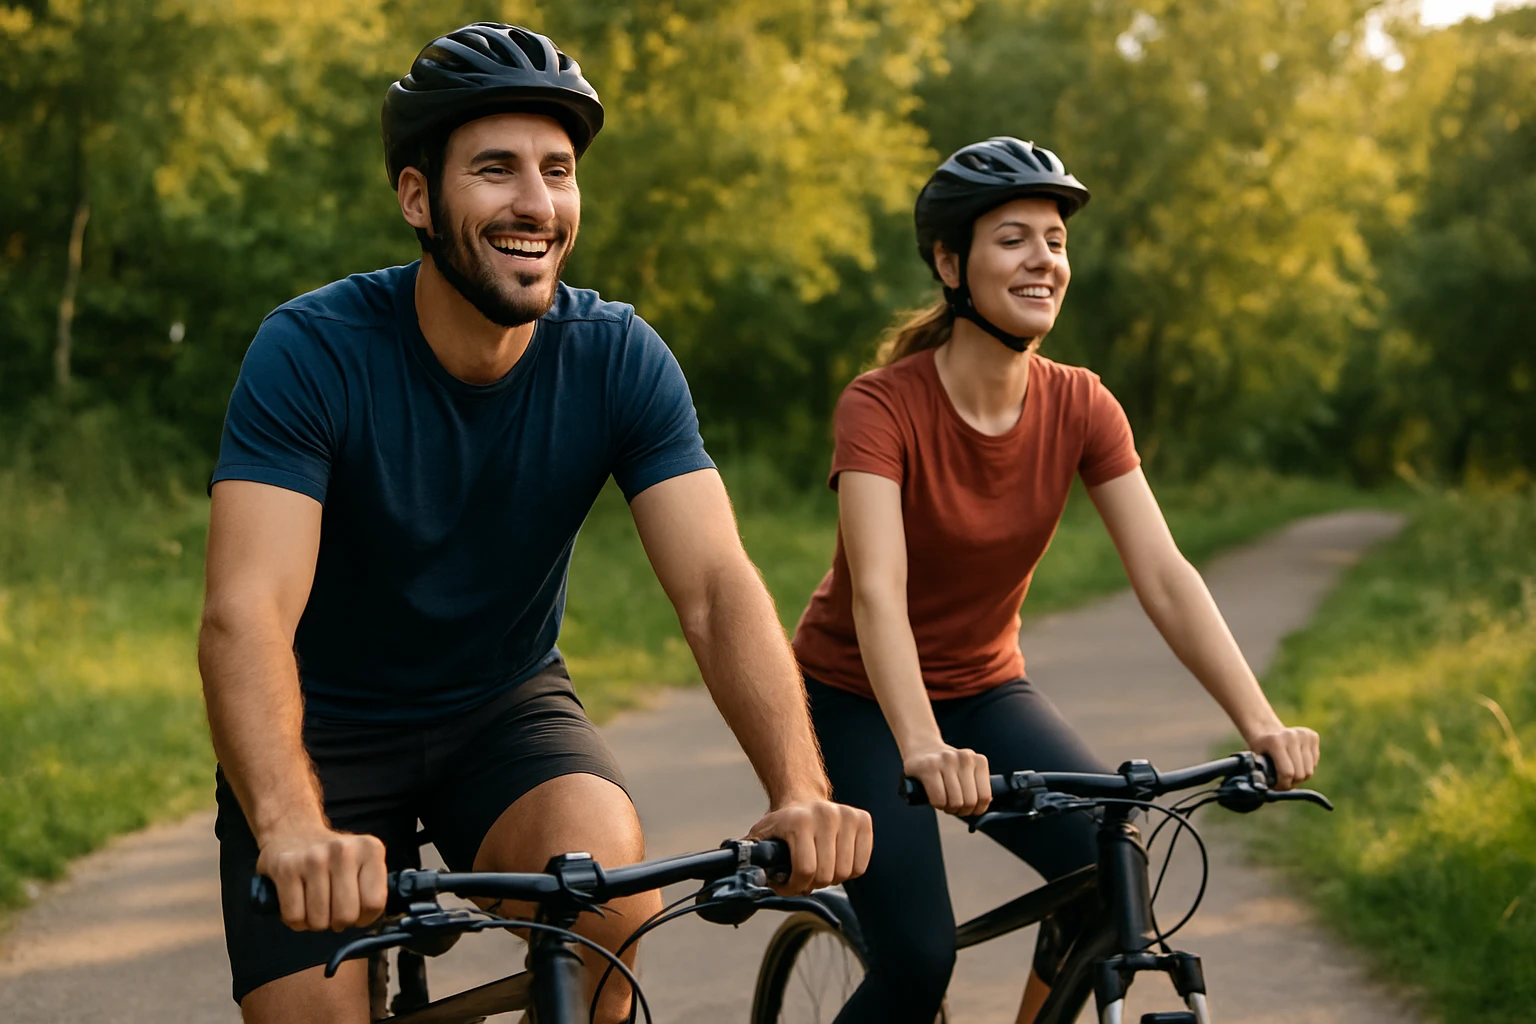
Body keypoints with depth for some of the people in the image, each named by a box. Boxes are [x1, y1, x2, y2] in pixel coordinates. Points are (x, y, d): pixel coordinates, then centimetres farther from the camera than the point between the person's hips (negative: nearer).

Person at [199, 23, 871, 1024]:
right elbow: (247, 614, -34)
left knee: (607, 873, -29)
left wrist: (801, 791, -41)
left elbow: (719, 588, -23)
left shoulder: (618, 360, -15)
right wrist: (292, 828, -53)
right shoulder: (314, 350, -23)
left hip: (505, 708, 1)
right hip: (329, 726, -1)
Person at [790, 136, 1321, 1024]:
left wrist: (1261, 724, -31)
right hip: (859, 700, -4)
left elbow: (1166, 575, -18)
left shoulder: (1081, 408, -10)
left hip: (985, 690, 4)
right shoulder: (883, 407, -23)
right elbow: (877, 592, -36)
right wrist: (922, 749, -53)